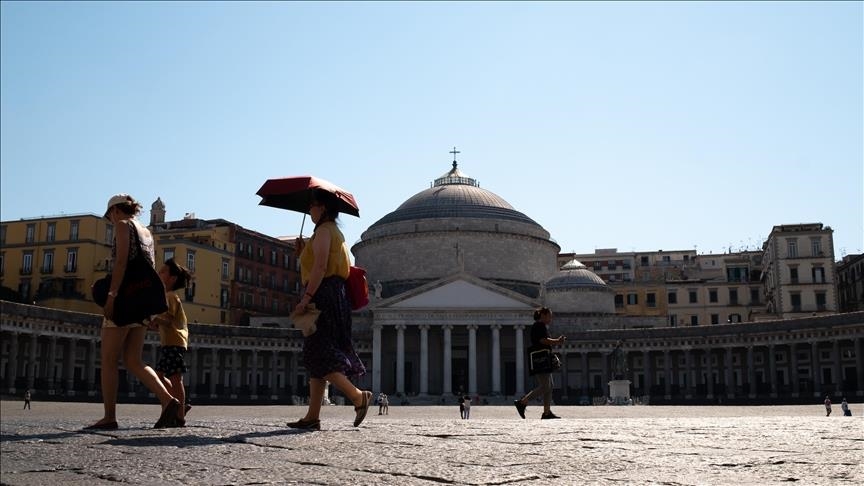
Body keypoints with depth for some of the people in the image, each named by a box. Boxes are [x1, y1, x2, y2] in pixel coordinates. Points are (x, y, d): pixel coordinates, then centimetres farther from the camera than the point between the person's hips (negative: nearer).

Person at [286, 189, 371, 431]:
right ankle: (313, 416, 5)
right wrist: (304, 251, 17)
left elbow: (320, 268, -18)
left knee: (318, 356, -12)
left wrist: (306, 298, -22)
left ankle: (359, 396, -17)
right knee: (317, 356, 7)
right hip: (334, 295, 10)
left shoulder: (323, 230, -6)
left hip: (323, 294, -10)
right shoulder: (335, 232, 24)